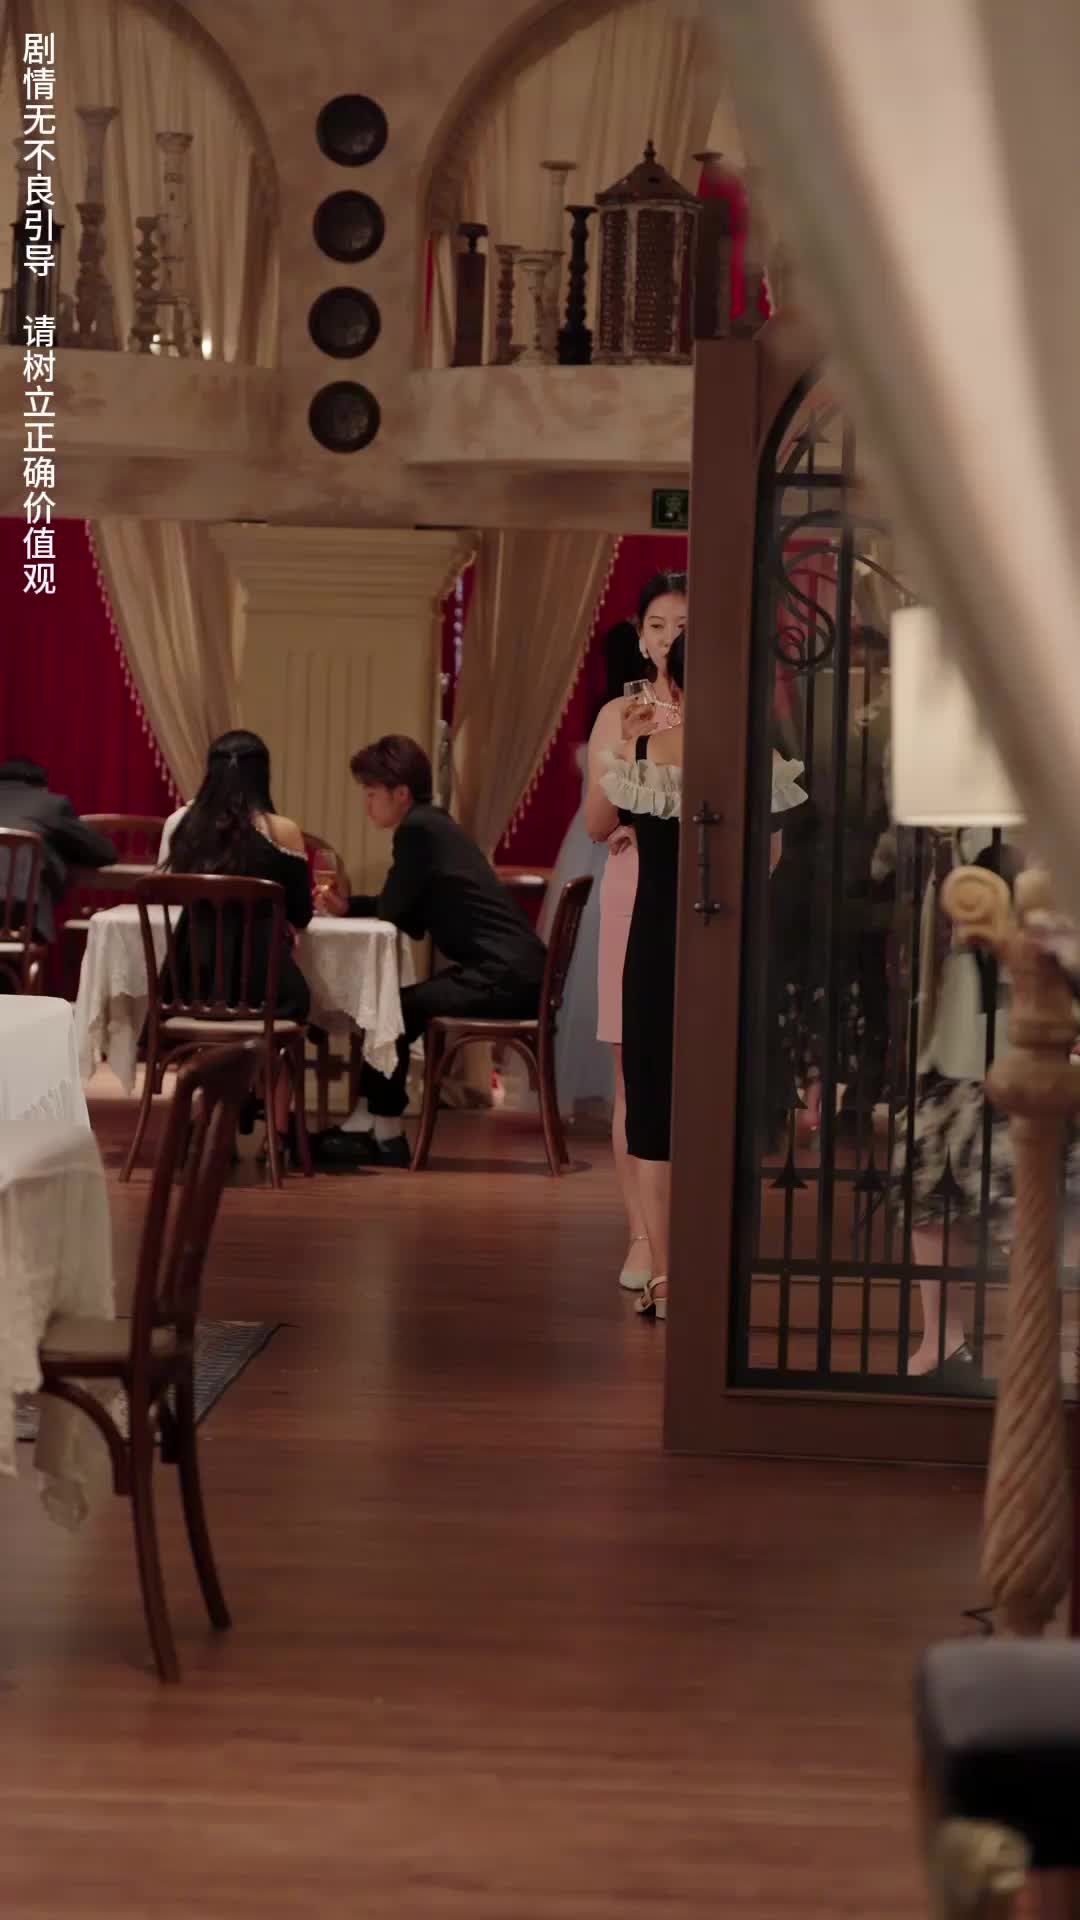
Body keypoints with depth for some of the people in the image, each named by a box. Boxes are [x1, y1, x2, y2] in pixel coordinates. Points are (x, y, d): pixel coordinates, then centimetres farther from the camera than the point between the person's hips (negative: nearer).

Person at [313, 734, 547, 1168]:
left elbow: (392, 909, -9)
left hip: (506, 976, -10)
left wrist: (355, 905, 13)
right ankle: (364, 1123, 12)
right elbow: (411, 916, 21)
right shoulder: (433, 824, 18)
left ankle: (386, 1133, 3)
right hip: (511, 970, 10)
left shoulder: (417, 828, -12)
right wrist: (349, 905, 13)